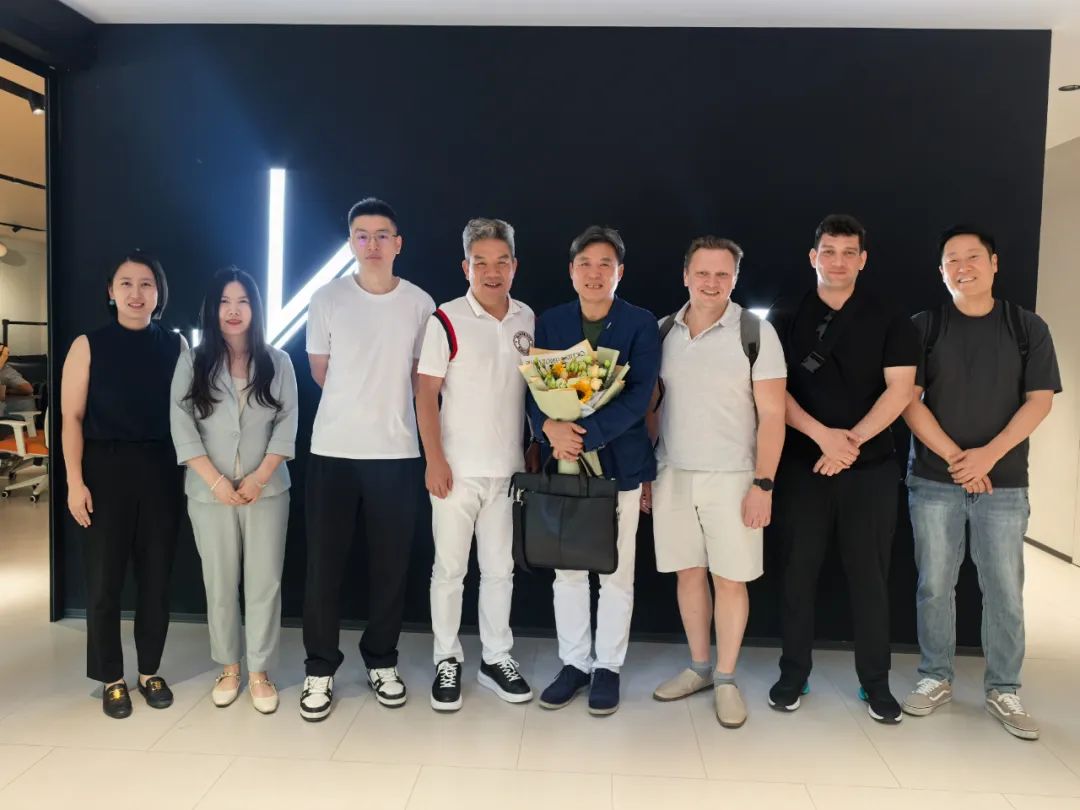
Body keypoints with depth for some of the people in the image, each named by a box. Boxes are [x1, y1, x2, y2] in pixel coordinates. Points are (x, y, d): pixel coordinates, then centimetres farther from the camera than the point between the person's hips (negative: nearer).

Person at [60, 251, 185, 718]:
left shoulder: (175, 345, 5)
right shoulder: (88, 346, 0)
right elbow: (72, 418, -3)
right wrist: (75, 481, -10)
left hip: (161, 471, 2)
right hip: (106, 470, -2)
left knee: (156, 575, 9)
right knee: (103, 579, 5)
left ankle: (150, 672, 25)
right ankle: (112, 679, 21)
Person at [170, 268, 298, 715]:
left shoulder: (277, 362, 3)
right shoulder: (192, 362, 3)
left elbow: (287, 425, -1)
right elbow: (182, 427, -4)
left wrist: (258, 478, -11)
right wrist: (216, 481, -13)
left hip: (267, 490, 0)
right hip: (209, 492, 0)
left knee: (264, 583, 2)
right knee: (220, 583, 9)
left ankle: (260, 672, 15)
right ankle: (229, 667, 25)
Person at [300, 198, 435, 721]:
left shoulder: (420, 303, 2)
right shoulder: (327, 299, 0)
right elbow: (319, 371, 11)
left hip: (398, 451, 1)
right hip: (332, 449, -1)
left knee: (391, 564, 7)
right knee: (324, 563, 3)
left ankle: (381, 661, 25)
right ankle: (320, 669, 18)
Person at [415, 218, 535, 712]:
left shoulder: (527, 319, 6)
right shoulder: (447, 320, -9)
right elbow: (426, 394, -8)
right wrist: (434, 460, -13)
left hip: (508, 468, 4)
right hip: (458, 468, -4)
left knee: (500, 568, 13)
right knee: (449, 568, 6)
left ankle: (496, 658, 27)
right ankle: (447, 661, 21)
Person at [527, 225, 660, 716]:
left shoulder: (640, 324, -3)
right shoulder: (550, 323, 6)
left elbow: (639, 396, -13)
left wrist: (586, 435, -22)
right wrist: (550, 429, -19)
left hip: (619, 461, -2)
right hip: (564, 460, 3)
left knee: (616, 572, 8)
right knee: (567, 570, 11)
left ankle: (607, 667, 24)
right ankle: (574, 663, 26)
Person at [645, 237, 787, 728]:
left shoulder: (756, 333, -6)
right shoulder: (663, 332, 5)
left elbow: (772, 416, -7)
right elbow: (652, 409, 11)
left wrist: (763, 484, -12)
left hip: (731, 478, -3)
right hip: (672, 476, 3)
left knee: (730, 578, 4)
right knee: (689, 573, 11)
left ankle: (726, 679, 20)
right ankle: (698, 668, 27)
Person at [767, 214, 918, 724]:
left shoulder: (889, 322, 4)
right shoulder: (785, 319, 4)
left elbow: (900, 390, -5)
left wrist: (850, 441, -15)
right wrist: (823, 435, -16)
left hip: (871, 469, 0)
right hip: (801, 466, 0)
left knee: (870, 577, 7)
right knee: (798, 574, 6)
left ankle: (875, 681, 21)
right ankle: (793, 674, 20)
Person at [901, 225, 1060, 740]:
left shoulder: (1027, 328, 5)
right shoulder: (924, 327, 3)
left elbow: (1040, 400, -1)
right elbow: (908, 401, -3)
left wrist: (987, 455, -14)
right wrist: (955, 457, -12)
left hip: (1003, 482, 1)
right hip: (934, 480, 0)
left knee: (1005, 591, 4)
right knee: (934, 585, 5)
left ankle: (1002, 690, 18)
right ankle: (935, 678, 20)